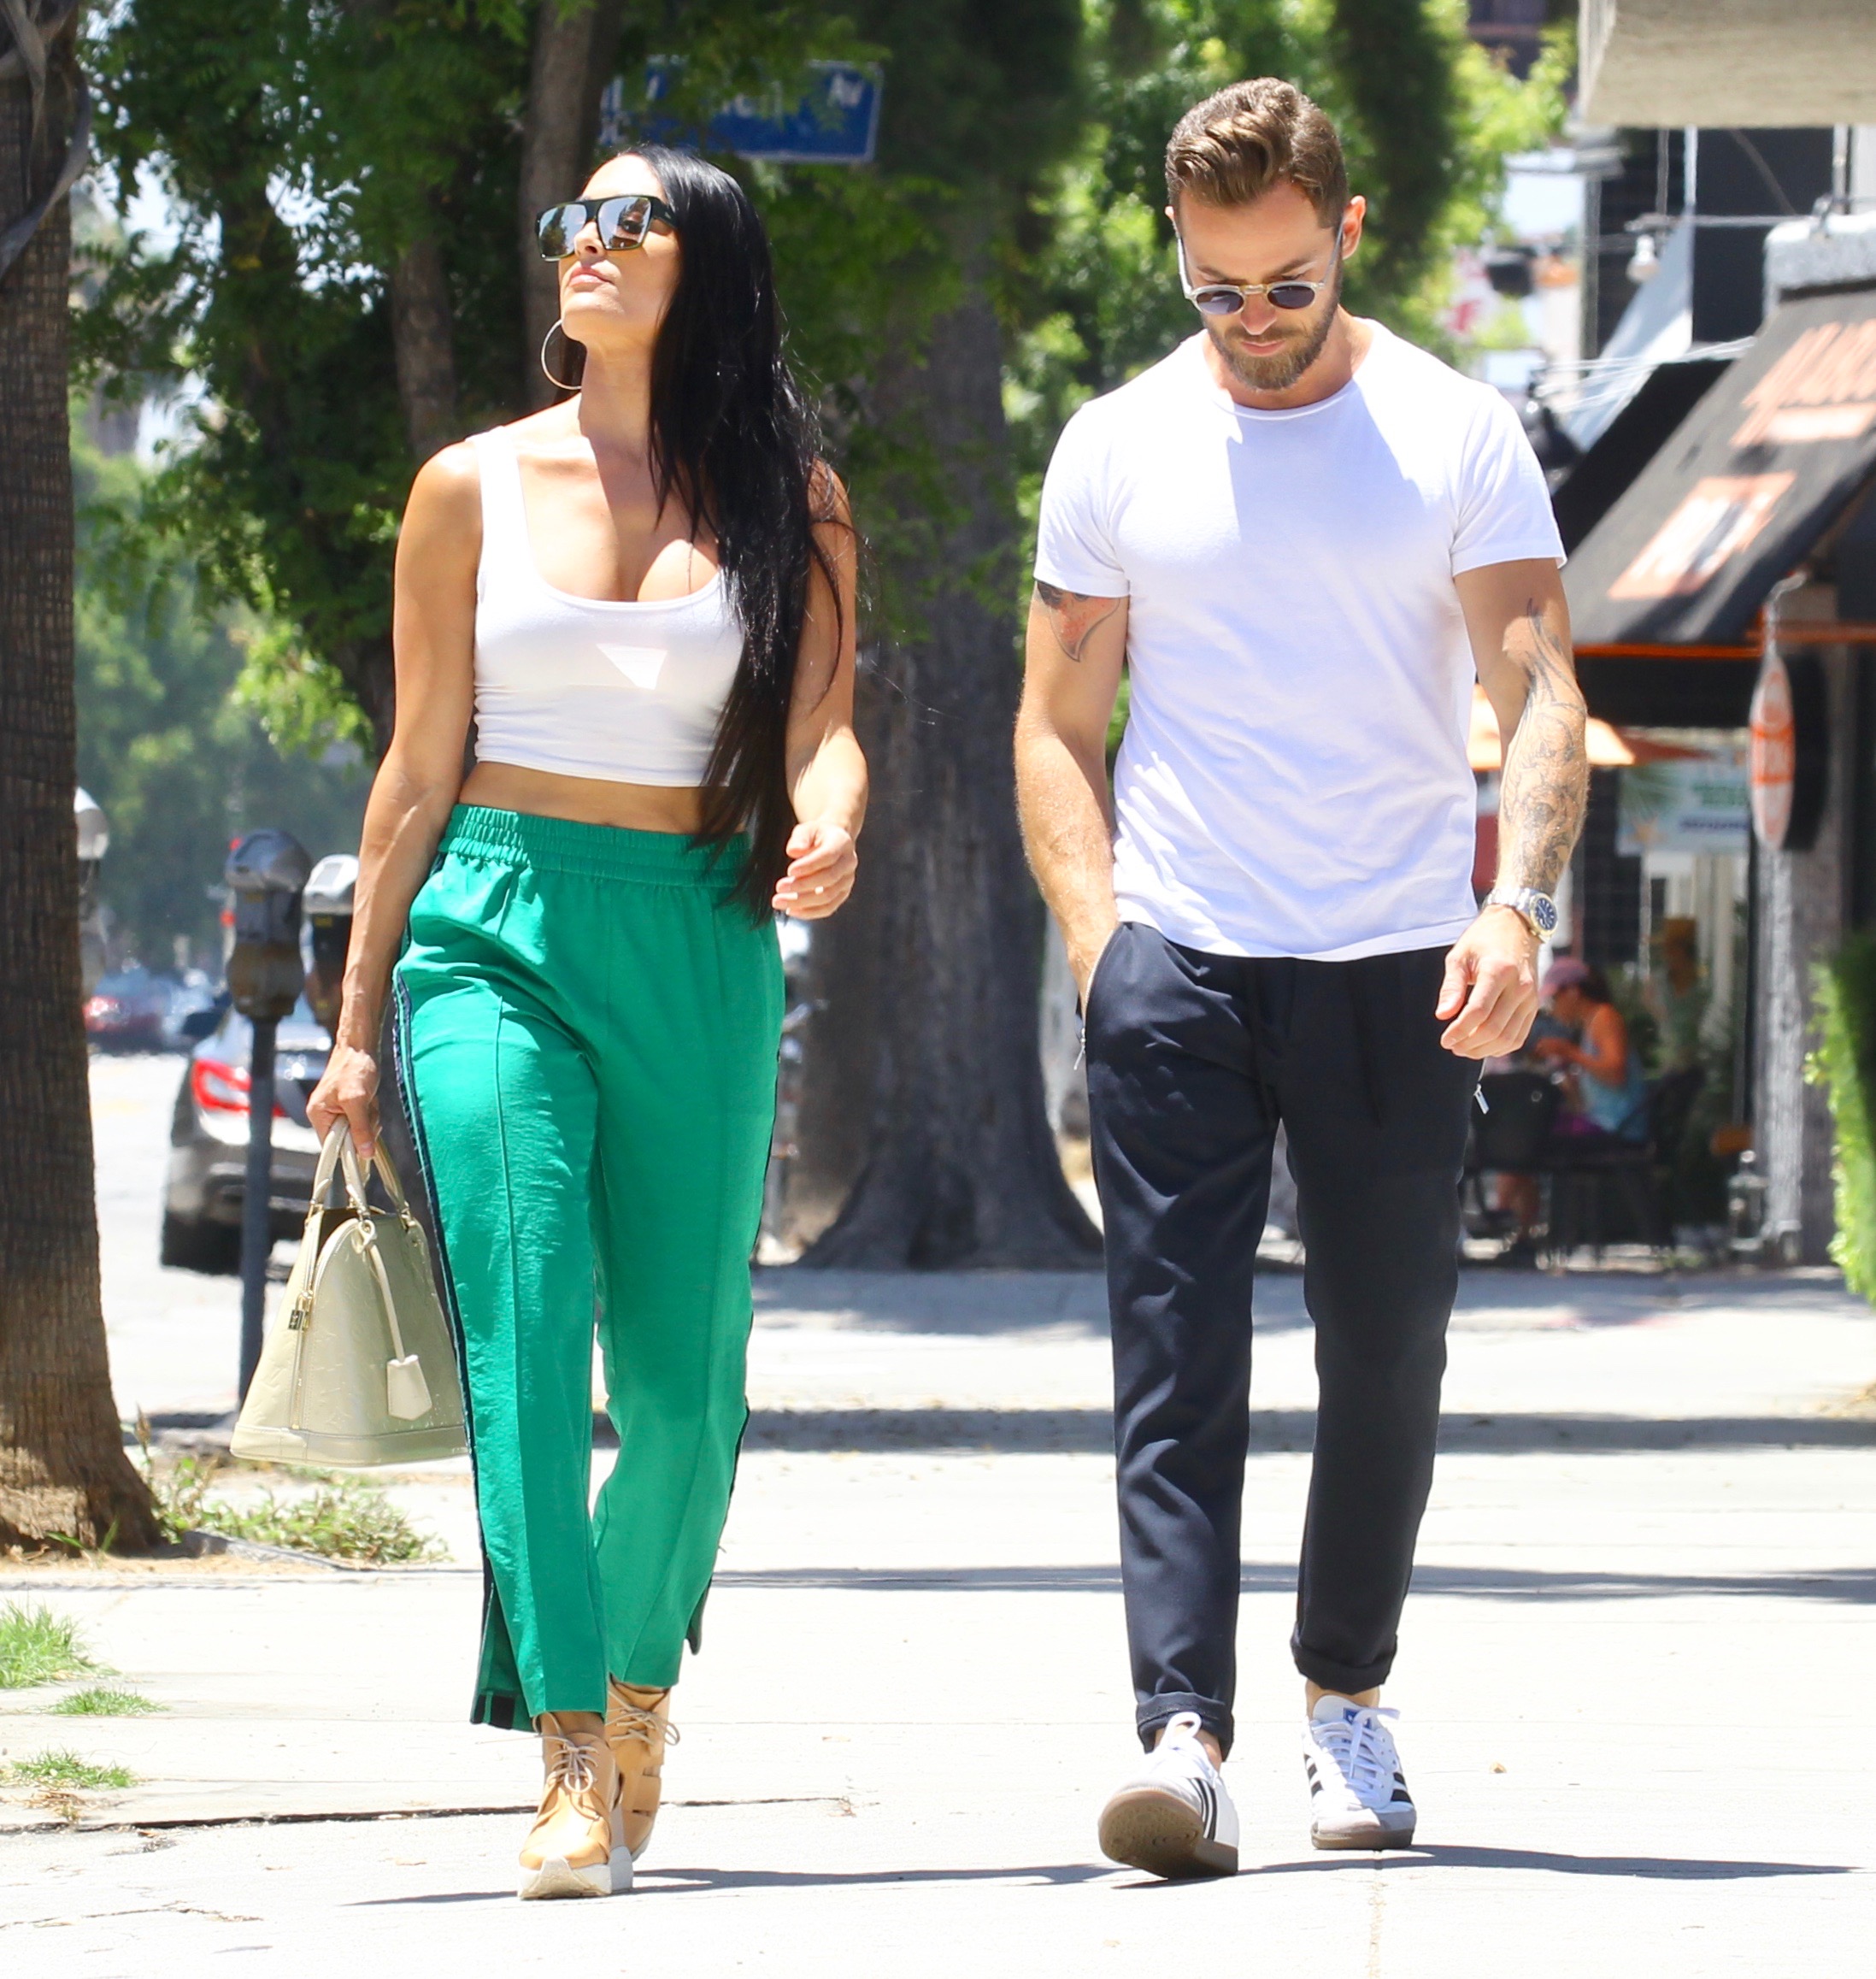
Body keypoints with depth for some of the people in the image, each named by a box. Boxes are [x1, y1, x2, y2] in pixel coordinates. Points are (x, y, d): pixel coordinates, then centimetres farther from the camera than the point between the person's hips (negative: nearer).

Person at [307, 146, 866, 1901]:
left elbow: (822, 729, 1)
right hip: (498, 935, -1)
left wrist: (826, 830, -23)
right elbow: (419, 767, 12)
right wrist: (358, 1025, 10)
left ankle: (639, 1674, 31)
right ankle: (573, 1760, -22)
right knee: (522, 1329, -17)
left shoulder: (785, 500, 8)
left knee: (682, 1376, 4)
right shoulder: (475, 490, 9)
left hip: (700, 952, 1)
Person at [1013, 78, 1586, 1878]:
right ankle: (1184, 1737, -17)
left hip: (1392, 969, 0)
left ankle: (1345, 1696, 26)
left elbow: (1538, 690, -5)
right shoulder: (1119, 447, 7)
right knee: (1175, 1368, -9)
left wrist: (1517, 905, -22)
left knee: (1387, 1358, 7)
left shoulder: (1457, 436, 2)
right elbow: (1057, 721, 11)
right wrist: (1097, 933, -4)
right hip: (1177, 964, 0)